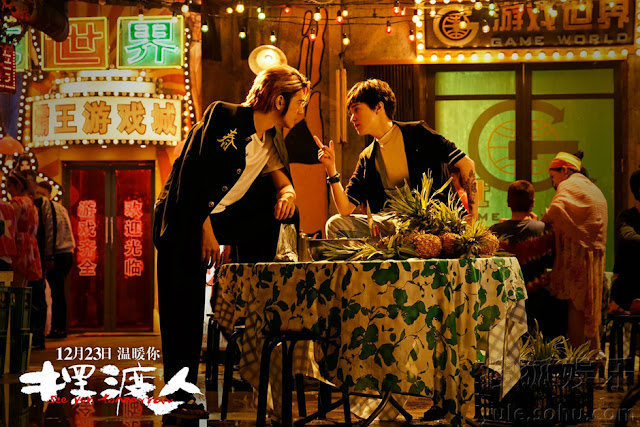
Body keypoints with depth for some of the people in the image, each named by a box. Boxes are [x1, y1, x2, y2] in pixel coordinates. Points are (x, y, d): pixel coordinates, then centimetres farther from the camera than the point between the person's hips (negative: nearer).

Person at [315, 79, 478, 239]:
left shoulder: (416, 133, 1)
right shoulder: (367, 158, 14)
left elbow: (466, 164, -2)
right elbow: (345, 209, 8)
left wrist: (472, 218, -9)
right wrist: (331, 169, -4)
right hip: (392, 223, 5)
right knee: (335, 224, -10)